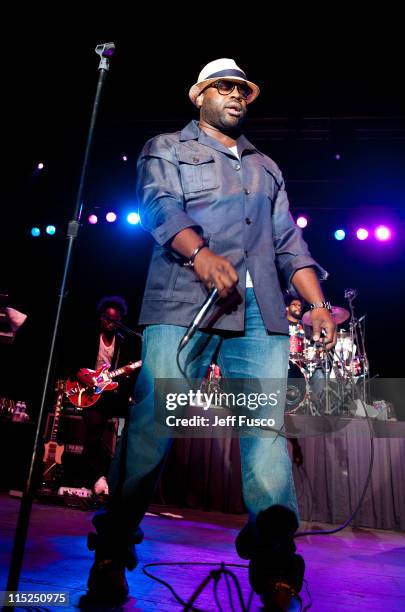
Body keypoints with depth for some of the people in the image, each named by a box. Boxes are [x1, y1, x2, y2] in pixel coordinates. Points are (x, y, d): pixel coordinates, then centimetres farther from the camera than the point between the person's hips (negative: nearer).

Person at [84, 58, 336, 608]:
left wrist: (317, 303, 9)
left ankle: (276, 564, 5)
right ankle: (111, 554, 8)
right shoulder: (166, 149, 19)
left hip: (262, 314, 4)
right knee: (152, 423, -8)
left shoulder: (266, 167, 31)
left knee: (268, 427, -4)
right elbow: (162, 207, -2)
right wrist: (201, 254, -22)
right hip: (184, 305, -4)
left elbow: (289, 241, 23)